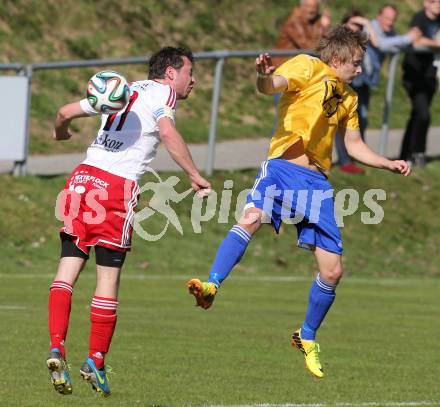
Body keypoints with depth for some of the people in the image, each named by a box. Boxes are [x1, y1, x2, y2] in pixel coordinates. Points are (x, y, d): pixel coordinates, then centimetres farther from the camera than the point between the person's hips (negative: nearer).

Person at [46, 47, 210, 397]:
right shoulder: (163, 92, 6)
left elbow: (66, 111, 28)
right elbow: (167, 132, -15)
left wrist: (61, 131, 50)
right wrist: (195, 176, -12)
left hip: (82, 177, 6)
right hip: (117, 188, -6)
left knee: (67, 269, 1)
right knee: (108, 278, 2)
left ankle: (56, 347, -12)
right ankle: (96, 361, 4)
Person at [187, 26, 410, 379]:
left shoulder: (348, 98, 22)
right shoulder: (307, 68, 1)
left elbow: (355, 146, 29)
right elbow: (271, 86, -17)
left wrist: (389, 164, 17)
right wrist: (264, 75, -40)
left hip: (318, 181, 6)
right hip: (284, 167, -6)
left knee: (332, 271, 2)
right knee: (252, 216, -37)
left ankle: (307, 337, 23)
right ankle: (212, 286, -38)